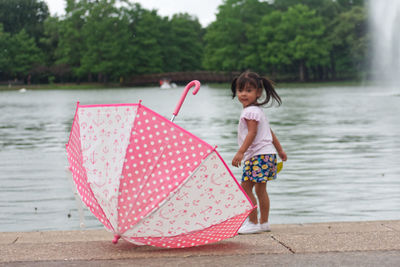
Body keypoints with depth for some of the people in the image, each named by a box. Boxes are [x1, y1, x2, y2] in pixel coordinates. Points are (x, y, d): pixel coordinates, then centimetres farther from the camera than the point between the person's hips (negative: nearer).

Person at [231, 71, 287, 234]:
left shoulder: (250, 111, -12)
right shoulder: (257, 110, 20)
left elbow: (252, 133, -22)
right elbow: (270, 132, 25)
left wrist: (240, 152, -29)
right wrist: (280, 150, 31)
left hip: (258, 155, -11)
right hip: (266, 153, 11)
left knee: (246, 187, -8)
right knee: (260, 189, 15)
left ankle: (253, 223, -7)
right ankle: (263, 223, 21)